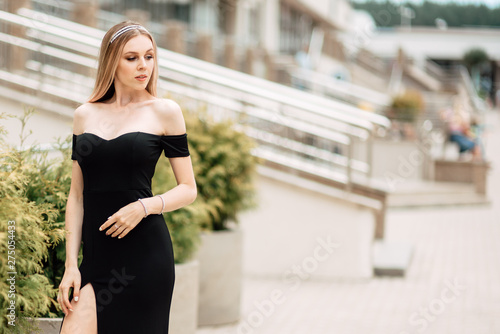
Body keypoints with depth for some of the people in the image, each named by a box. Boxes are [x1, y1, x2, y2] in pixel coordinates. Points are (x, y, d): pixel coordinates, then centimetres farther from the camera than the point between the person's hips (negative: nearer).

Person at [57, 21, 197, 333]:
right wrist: (71, 264, 4)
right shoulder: (85, 115, 10)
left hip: (145, 253, -2)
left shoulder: (165, 112, 2)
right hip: (96, 255, 2)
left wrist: (144, 207, -14)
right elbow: (77, 195, 11)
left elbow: (188, 189, 4)